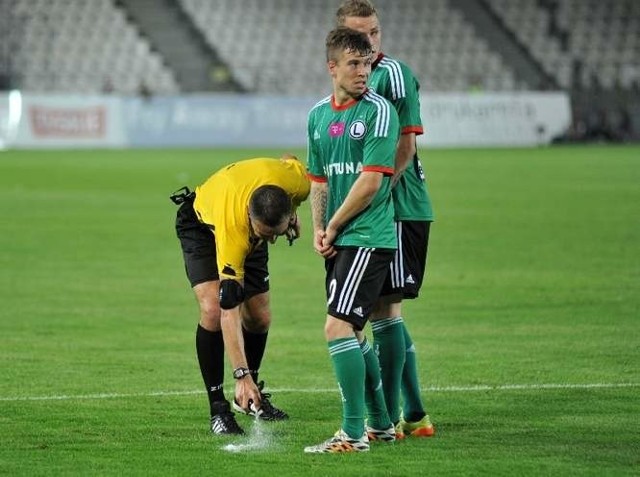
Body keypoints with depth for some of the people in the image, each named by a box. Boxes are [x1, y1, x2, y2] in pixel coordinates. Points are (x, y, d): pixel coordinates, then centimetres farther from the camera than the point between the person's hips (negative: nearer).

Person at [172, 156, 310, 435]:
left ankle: (249, 396, 27)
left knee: (259, 317, 3)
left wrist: (291, 215, 5)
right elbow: (230, 310, -44)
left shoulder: (297, 182, -37)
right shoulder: (233, 228, -46)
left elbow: (290, 160, -8)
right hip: (201, 225, -5)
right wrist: (242, 375, -48)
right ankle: (218, 407, -13)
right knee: (213, 309, -24)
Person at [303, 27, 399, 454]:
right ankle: (381, 422, 24)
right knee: (350, 332, 13)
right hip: (339, 241, 8)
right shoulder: (318, 116, 12)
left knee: (338, 327, -15)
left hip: (369, 237, -8)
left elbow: (371, 181, -15)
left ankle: (353, 433, -13)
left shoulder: (378, 111, -10)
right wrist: (319, 229, 4)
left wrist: (335, 226, -8)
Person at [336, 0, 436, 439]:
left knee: (384, 311, -8)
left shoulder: (392, 73, -11)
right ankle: (414, 415, 20)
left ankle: (386, 420, -5)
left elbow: (404, 146, -17)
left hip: (400, 209, -9)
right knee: (387, 313, 13)